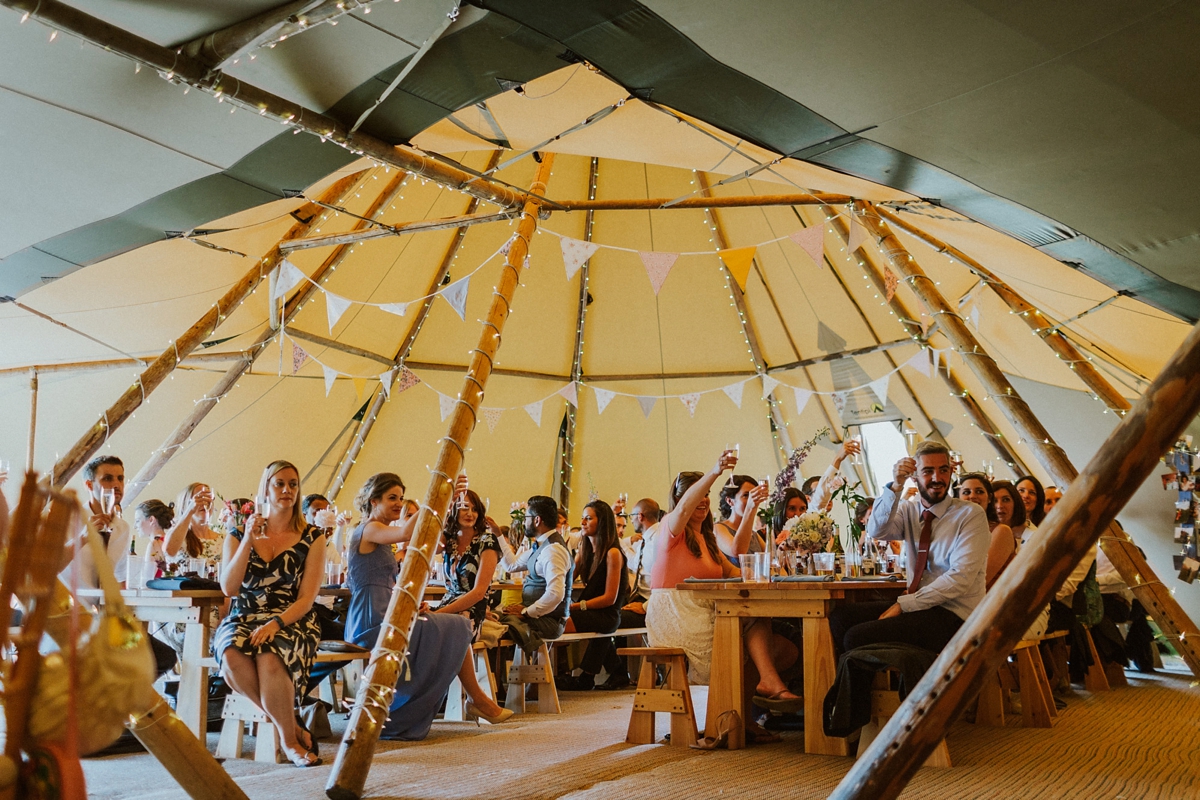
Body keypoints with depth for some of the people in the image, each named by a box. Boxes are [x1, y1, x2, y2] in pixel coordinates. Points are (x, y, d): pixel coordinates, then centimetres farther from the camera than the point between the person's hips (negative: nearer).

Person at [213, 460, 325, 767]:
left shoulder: (312, 538, 6)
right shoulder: (238, 536, 12)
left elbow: (306, 598, -2)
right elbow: (229, 588, -1)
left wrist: (275, 624, -19)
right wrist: (248, 540, -9)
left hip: (291, 622, -2)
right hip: (244, 619, 2)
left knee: (270, 659, -36)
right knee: (232, 656, -34)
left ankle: (289, 736, -11)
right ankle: (293, 729, -16)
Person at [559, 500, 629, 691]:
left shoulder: (613, 553, -10)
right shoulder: (585, 549, 15)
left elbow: (609, 598, -13)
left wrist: (576, 606, -17)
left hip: (606, 615, -8)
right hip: (588, 611, 8)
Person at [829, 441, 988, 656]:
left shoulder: (971, 515, -6)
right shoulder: (909, 512, 10)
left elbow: (961, 576, -15)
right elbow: (876, 531, -9)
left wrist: (905, 603, -18)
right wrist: (895, 487, -23)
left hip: (952, 614, -6)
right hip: (915, 604, 6)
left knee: (857, 637, -22)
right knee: (840, 616, -11)